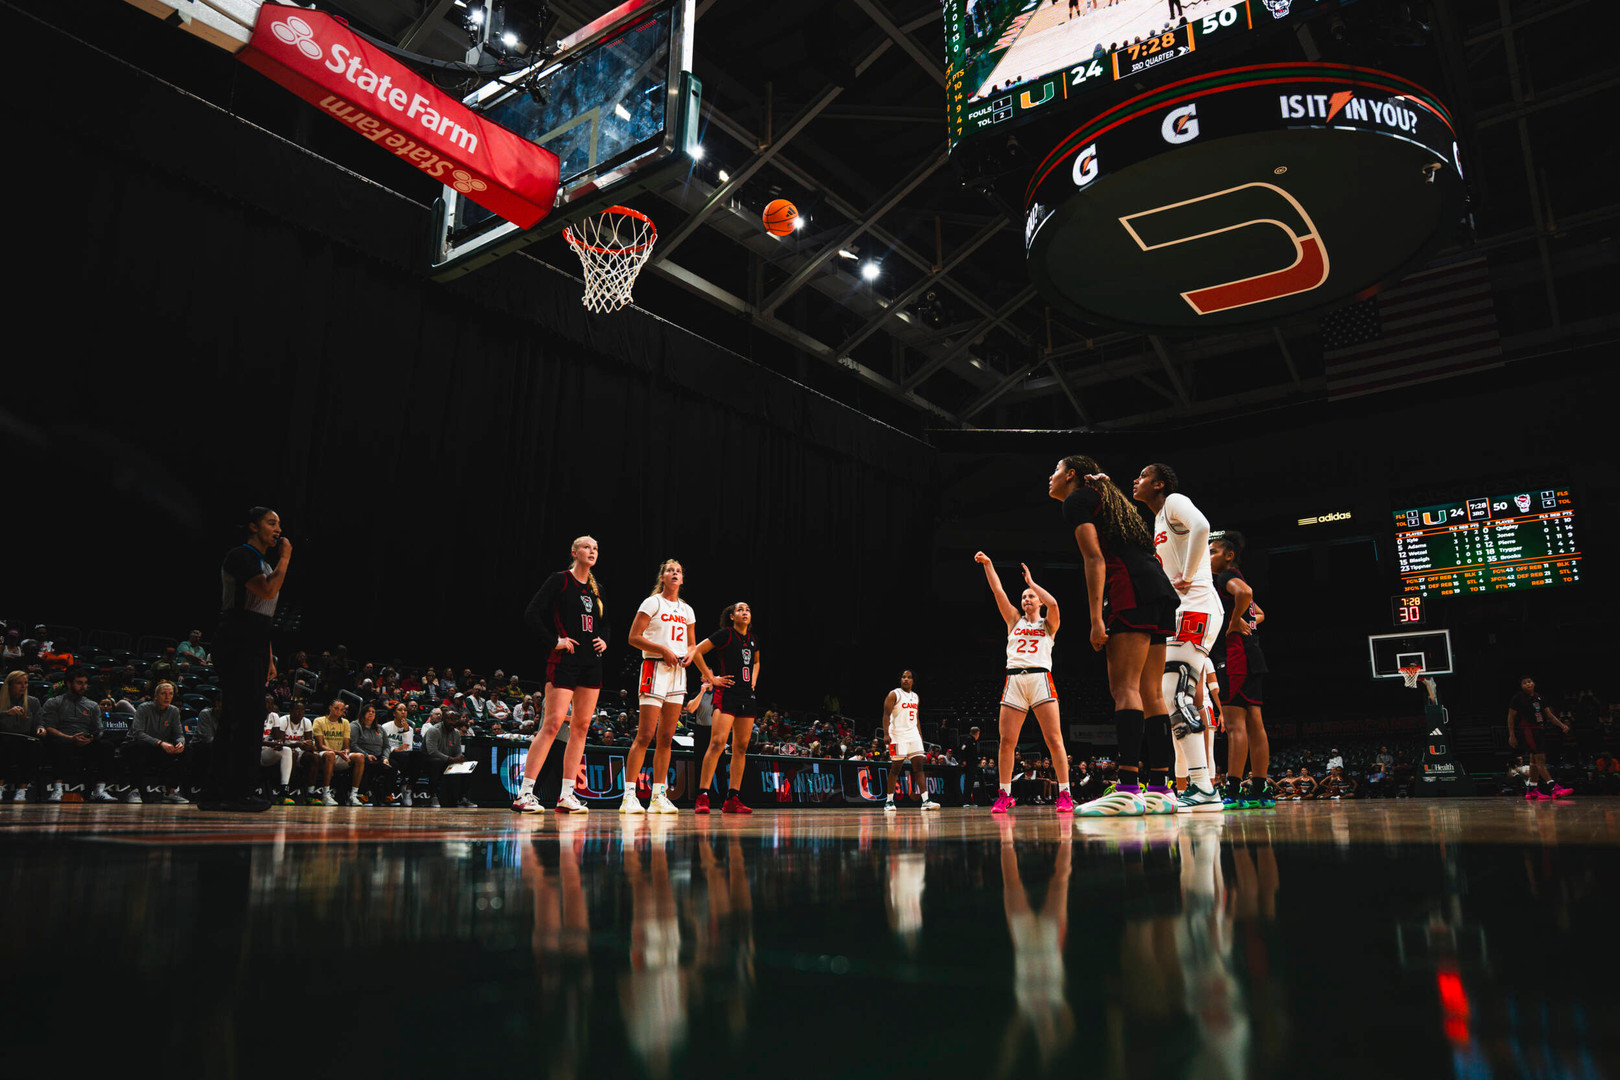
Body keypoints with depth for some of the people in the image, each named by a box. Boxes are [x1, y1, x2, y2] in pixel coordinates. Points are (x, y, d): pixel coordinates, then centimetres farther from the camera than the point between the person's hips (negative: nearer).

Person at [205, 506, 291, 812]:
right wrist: (285, 558, -8)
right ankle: (238, 793, -9)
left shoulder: (265, 563, 23)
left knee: (234, 720, 9)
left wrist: (269, 658, 21)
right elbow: (267, 591, -22)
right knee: (247, 717, -12)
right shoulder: (240, 555, -6)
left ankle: (216, 793, 12)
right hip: (236, 646, -10)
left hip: (254, 649, 10)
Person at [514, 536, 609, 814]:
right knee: (553, 723, -13)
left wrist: (604, 640, 10)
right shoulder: (560, 580, -2)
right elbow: (531, 614, -9)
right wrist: (555, 640, -12)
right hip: (565, 659, -7)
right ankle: (524, 794, -9)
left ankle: (567, 795, 10)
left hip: (592, 662, 7)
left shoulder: (596, 589, 17)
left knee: (581, 726, 5)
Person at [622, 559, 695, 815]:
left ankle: (658, 796, 10)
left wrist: (690, 653, 3)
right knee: (645, 735, -11)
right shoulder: (653, 603, -1)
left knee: (666, 737, 6)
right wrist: (663, 649, -15)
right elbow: (633, 638, -7)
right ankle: (629, 796, -9)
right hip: (655, 669, -6)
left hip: (678, 671, 6)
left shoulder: (687, 610, 17)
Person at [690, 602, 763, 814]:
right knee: (717, 742, -18)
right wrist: (711, 678, -8)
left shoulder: (752, 639, 14)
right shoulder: (725, 634, -4)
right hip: (726, 694, -7)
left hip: (747, 697, 7)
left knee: (741, 747, 5)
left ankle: (732, 800, 9)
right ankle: (702, 797, -17)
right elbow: (697, 652, -7)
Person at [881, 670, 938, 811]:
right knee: (895, 768, -2)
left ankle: (925, 800, -6)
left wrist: (920, 736, 16)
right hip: (898, 735, -6)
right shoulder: (894, 694, -4)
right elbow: (886, 715, -9)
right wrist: (886, 734, -20)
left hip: (913, 735, 6)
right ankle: (889, 801, 7)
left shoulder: (915, 696, 16)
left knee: (918, 767, -2)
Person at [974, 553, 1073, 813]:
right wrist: (987, 564, 5)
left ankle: (1065, 794, -4)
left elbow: (1053, 603, -7)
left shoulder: (1048, 624, 15)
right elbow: (998, 592, 13)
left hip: (1040, 678, -2)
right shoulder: (1015, 621, 22)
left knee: (1054, 739, -8)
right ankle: (1004, 795, 3)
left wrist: (1031, 581, 3)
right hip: (1014, 680, 2)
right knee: (1006, 741, -3)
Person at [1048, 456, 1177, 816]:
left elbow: (1094, 559, -9)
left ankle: (1128, 789, -23)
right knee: (1151, 693, 6)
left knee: (1124, 687, -15)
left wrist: (1096, 619, -15)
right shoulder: (1106, 497, 30)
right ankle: (1161, 791, 5)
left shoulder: (1076, 499, 4)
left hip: (1132, 590, -9)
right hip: (1160, 588, 9)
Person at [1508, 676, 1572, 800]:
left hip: (1539, 730, 8)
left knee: (1535, 761, 9)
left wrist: (1562, 725, -2)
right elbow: (1511, 717, -6)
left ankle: (1531, 791, 15)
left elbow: (1549, 715, 13)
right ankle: (1554, 789, -24)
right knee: (1540, 759, -15)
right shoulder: (1518, 698, -7)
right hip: (1527, 730, -8)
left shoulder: (1539, 698, 12)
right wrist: (1512, 735, -10)